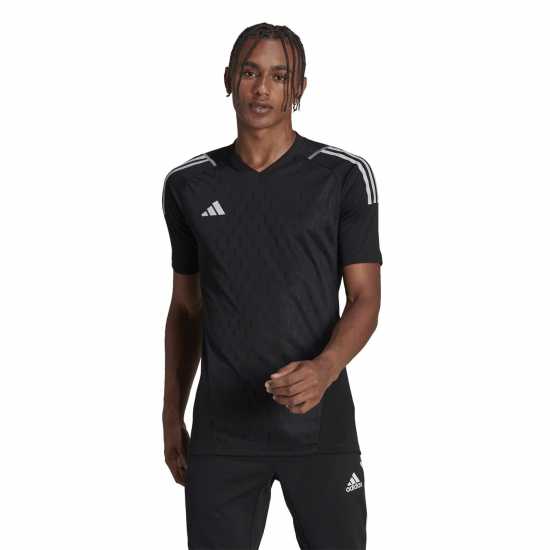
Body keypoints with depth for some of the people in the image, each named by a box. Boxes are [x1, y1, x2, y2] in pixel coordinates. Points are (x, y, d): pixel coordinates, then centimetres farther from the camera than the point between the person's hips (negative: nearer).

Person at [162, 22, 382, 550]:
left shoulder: (344, 175, -2)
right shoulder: (188, 184, 7)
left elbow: (365, 298, -3)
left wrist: (324, 369, -22)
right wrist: (172, 416, 12)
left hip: (320, 425, -2)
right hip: (221, 428, 2)